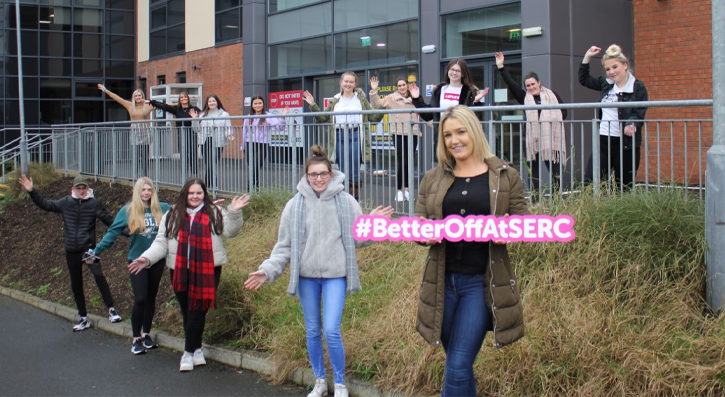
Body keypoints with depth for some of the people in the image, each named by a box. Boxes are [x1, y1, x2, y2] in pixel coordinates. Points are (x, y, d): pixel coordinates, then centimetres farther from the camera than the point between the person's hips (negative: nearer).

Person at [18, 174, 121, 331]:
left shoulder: (94, 203, -4)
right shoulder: (66, 203, 4)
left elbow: (108, 220, -5)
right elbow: (45, 204, 13)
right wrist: (31, 191, 4)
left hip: (88, 248, -4)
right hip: (71, 251, 4)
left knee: (98, 275, -27)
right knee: (76, 286, 10)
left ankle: (111, 309, -20)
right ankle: (84, 319, 23)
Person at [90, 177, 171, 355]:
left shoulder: (163, 209, -2)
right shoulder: (127, 211, -5)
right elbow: (112, 233, -3)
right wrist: (96, 252, -5)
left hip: (157, 260, 2)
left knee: (151, 298, 12)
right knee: (140, 299, -7)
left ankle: (146, 334, 26)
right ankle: (136, 339, 7)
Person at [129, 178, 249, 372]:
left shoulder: (215, 213, 3)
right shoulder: (172, 216, 9)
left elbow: (230, 230, -9)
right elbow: (161, 242, 6)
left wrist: (234, 212, -26)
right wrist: (147, 258, -8)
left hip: (207, 272, -3)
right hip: (180, 272, 3)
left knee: (197, 312, -2)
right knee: (187, 312, 9)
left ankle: (189, 352, 10)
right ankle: (197, 350, 24)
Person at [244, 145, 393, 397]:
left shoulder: (346, 202, -3)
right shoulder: (295, 205, 0)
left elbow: (358, 239, 3)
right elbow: (284, 245, 4)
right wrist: (267, 270, -7)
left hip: (335, 275, -2)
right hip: (306, 276, 2)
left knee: (332, 331, -9)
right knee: (313, 332, 12)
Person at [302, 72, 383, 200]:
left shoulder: (361, 99, 10)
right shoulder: (334, 101, 14)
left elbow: (373, 117, 8)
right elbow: (322, 118, 15)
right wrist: (313, 105, 4)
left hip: (355, 137, -2)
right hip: (339, 138, 2)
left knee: (354, 173, -1)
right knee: (343, 173, 5)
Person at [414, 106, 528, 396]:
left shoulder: (505, 176, 3)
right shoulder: (433, 179, 11)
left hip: (482, 282, -3)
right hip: (443, 281, 4)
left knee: (458, 368, -8)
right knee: (458, 366, 13)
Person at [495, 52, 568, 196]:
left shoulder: (552, 95, 10)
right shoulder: (524, 97, 10)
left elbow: (564, 111, 13)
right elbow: (511, 83, 1)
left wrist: (555, 118, -6)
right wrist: (501, 67, -4)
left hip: (551, 139, -1)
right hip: (532, 140, 1)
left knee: (555, 170, -1)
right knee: (534, 171, 4)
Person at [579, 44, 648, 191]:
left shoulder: (638, 88, -5)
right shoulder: (606, 84, 12)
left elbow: (640, 114, -14)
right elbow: (584, 79, 28)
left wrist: (632, 125, -35)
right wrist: (587, 57, 20)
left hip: (625, 143, -5)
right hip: (603, 141, 5)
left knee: (623, 188, 3)